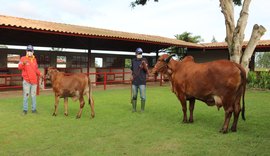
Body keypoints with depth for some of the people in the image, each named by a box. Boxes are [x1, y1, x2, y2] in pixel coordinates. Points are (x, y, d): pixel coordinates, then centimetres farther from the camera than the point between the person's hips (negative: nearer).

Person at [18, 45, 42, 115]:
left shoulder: (34, 59, 11)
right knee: (26, 95, 0)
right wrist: (23, 63, -40)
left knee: (33, 95, 9)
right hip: (26, 81, -4)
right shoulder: (23, 58, -3)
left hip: (34, 81, 4)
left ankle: (34, 109, 17)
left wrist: (40, 74, 5)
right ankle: (25, 109, 9)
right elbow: (20, 67, -20)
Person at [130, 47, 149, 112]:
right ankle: (133, 109, 22)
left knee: (143, 96, -2)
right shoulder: (133, 61, 8)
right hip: (134, 82, 3)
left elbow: (147, 71, -9)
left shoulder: (144, 60, -2)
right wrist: (132, 76, 5)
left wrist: (144, 65, -26)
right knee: (134, 96, 10)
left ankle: (142, 109, 10)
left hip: (142, 82, -3)